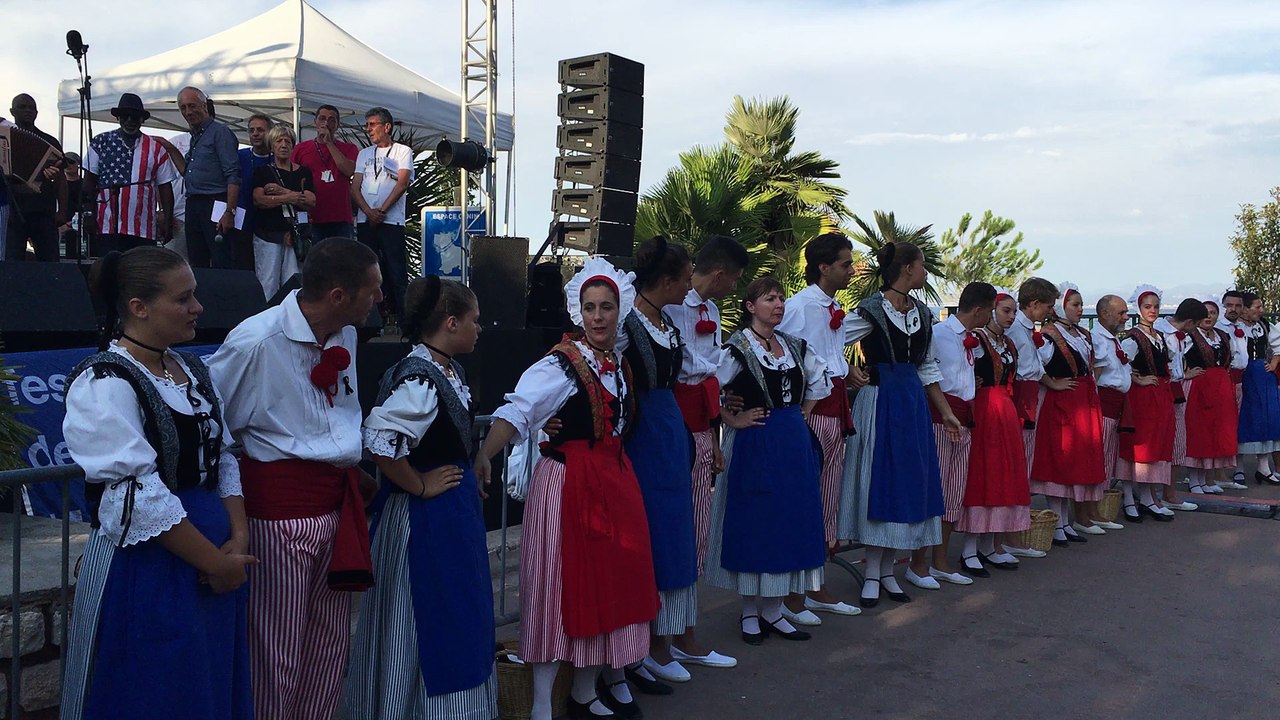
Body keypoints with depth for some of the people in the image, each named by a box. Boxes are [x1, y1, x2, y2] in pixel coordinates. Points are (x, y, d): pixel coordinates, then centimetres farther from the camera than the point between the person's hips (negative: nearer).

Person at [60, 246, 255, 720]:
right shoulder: (104, 384, -14)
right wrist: (215, 562, -16)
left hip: (214, 556, 7)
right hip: (145, 566, -7)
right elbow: (140, 494, -20)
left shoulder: (193, 370, 10)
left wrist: (238, 539, -5)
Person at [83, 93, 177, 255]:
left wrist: (167, 221, 2)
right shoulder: (100, 143, 7)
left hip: (144, 229, 1)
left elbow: (165, 187, 8)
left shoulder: (156, 149, 9)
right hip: (108, 226, -1)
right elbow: (90, 182, 7)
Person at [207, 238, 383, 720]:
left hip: (338, 503, 8)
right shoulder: (257, 341, -18)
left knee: (330, 642, 16)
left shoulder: (344, 334, 8)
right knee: (276, 650, 3)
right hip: (279, 505, -8)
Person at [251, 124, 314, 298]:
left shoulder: (303, 172, 14)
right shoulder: (263, 172, 10)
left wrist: (282, 191, -9)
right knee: (267, 284, -6)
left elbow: (311, 202, 0)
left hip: (294, 234, 1)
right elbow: (258, 200, -5)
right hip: (267, 235, -1)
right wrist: (288, 198, -12)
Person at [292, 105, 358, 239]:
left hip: (340, 220, 0)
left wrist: (329, 143, -3)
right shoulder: (301, 148, 12)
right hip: (311, 220, 0)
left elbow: (349, 170, -7)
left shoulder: (348, 148, 13)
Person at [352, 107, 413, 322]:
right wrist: (369, 212, -7)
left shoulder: (403, 151, 5)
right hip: (365, 221, 5)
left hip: (391, 221, -5)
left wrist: (382, 210, -13)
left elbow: (402, 184, -7)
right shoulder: (364, 154, 18)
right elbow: (355, 187, 10)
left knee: (396, 272, -8)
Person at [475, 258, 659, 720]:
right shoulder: (561, 364, -14)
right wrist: (483, 457, -41)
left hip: (615, 482, 8)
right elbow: (516, 412, -27)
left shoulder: (620, 366, 10)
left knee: (607, 585, 13)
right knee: (561, 586, -3)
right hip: (567, 483, -8)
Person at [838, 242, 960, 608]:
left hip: (914, 403, 7)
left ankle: (887, 571, 17)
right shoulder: (871, 311, -11)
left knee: (908, 484, 7)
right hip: (880, 401, -7)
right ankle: (873, 575, 7)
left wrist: (946, 412, 19)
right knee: (879, 482, -3)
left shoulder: (922, 314, 11)